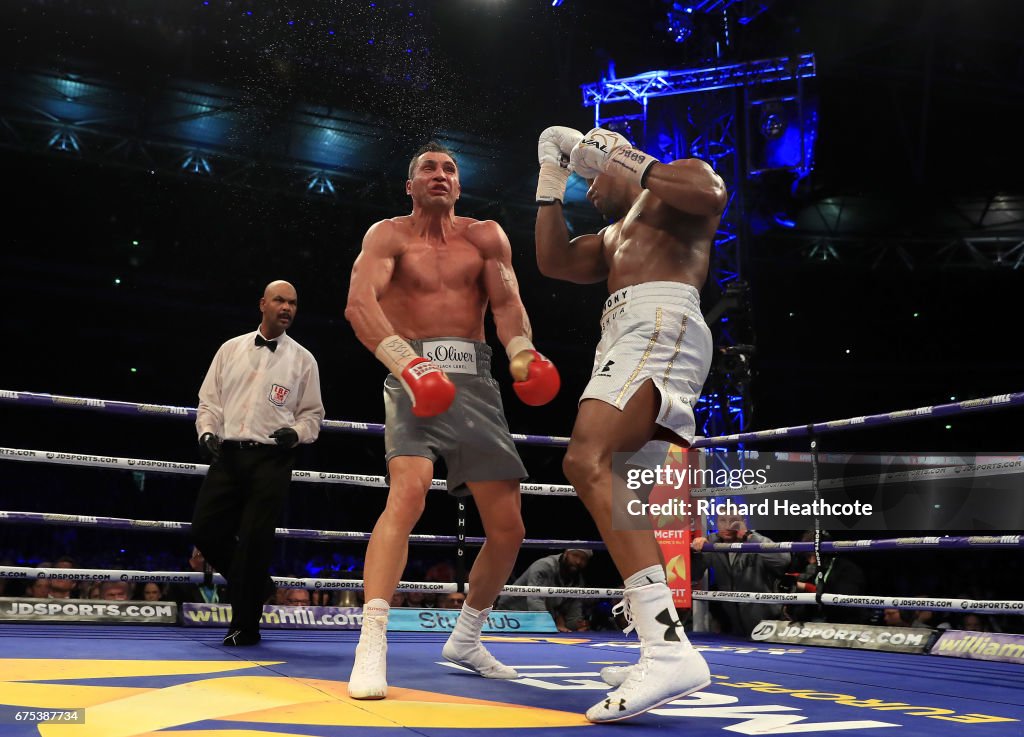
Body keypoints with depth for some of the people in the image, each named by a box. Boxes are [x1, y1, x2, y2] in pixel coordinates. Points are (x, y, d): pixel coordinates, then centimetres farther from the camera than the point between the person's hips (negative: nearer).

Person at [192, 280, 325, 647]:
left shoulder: (302, 360, 8)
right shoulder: (231, 349, 13)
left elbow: (312, 413, 11)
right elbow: (209, 400, 14)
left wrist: (296, 432, -9)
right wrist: (207, 431, -3)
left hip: (271, 460, -3)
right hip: (228, 454, 3)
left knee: (254, 540, -8)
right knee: (205, 530, -3)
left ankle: (245, 626, 4)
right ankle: (256, 584, 21)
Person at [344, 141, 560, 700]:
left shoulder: (485, 237, 13)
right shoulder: (388, 235, 3)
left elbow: (506, 302, 0)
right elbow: (359, 303, -15)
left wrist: (522, 353, -23)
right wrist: (406, 363, -32)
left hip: (474, 379, 4)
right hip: (414, 377, -4)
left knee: (507, 529, 3)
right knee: (408, 490, -30)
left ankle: (466, 639, 25)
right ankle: (371, 644, -29)